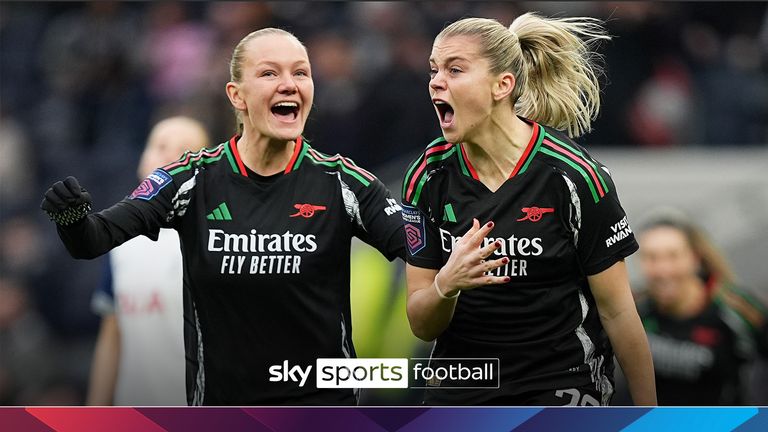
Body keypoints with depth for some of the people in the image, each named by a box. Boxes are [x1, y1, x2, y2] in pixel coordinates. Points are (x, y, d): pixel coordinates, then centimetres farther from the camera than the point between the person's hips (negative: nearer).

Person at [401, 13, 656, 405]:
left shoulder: (573, 176, -16)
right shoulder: (426, 177, -6)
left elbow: (617, 311, -9)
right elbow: (422, 326, -5)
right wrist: (445, 285, -26)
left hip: (559, 388, -4)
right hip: (456, 390, 4)